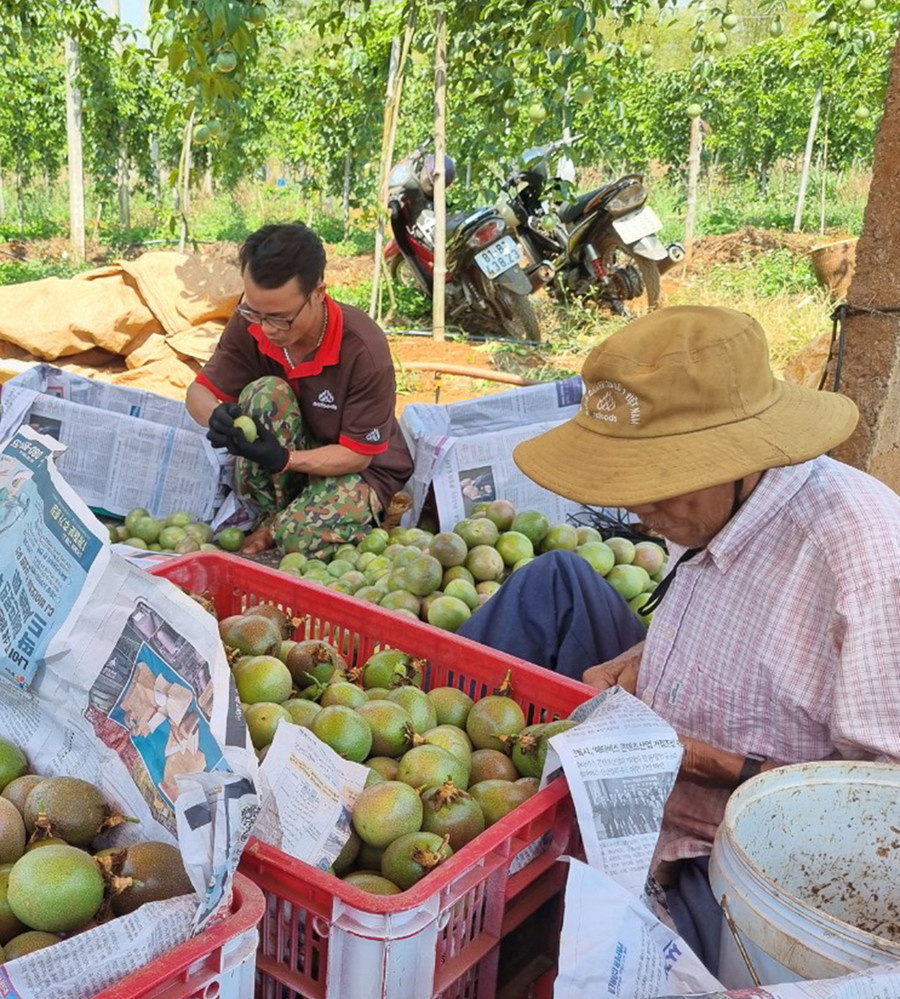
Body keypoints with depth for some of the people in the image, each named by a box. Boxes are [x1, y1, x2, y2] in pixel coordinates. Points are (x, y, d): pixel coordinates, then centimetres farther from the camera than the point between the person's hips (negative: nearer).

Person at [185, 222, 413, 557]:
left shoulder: (363, 349, -29)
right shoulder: (250, 323, -16)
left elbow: (358, 454, -21)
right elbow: (200, 390, -7)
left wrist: (284, 460, -37)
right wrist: (216, 416, -34)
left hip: (362, 467, -4)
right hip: (289, 457, 5)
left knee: (300, 536, -34)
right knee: (264, 392, -27)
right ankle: (273, 516, -9)